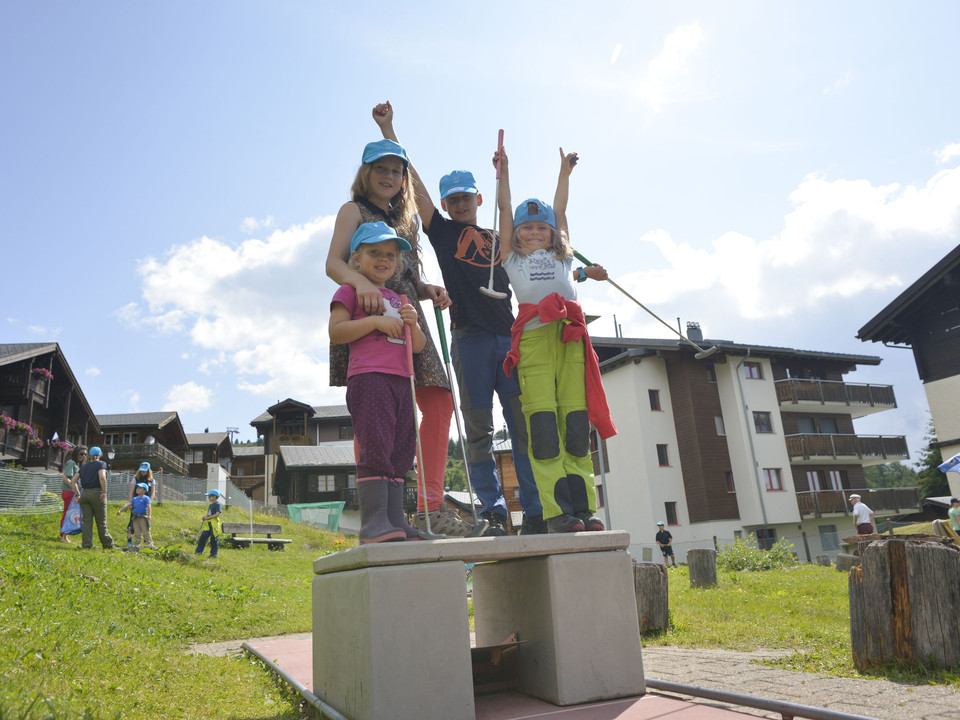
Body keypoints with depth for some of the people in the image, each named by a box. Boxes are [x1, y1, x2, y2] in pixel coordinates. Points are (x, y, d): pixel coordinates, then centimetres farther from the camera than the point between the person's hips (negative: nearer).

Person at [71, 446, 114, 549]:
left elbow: (74, 480, 12)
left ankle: (86, 545, 2)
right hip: (97, 493, -4)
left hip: (85, 493, 4)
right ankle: (107, 544, 9)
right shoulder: (101, 464, -1)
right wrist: (104, 492, -14)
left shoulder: (84, 466, 15)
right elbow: (102, 477, -19)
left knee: (87, 521, 6)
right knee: (101, 522, 3)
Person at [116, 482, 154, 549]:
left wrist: (149, 515, -22)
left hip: (143, 517, -6)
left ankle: (149, 544, 0)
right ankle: (137, 545, 11)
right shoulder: (135, 499, 17)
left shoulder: (146, 498, -2)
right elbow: (128, 505, 15)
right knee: (137, 533, 7)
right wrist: (120, 510, 4)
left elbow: (149, 506, -11)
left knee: (145, 532, -5)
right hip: (135, 518, 6)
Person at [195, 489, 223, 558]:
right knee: (203, 536, 1)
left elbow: (217, 514, -17)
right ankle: (199, 551, 8)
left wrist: (208, 517, -20)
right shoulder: (211, 505, 20)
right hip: (207, 523, 8)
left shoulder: (218, 504, -7)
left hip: (214, 523, -8)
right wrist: (205, 516, 3)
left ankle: (213, 553, 5)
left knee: (214, 538, -2)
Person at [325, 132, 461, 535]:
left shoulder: (405, 219, 28)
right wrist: (362, 282, -27)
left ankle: (430, 507, -3)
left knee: (438, 403, -5)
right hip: (368, 316, -6)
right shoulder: (354, 210, 10)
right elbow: (333, 263, -6)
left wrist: (430, 290, 4)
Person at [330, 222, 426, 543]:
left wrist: (412, 324, 3)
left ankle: (396, 522, 4)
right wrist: (376, 321, -12)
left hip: (401, 381, 7)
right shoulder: (350, 290, 9)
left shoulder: (399, 300, 28)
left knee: (400, 452, 2)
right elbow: (335, 331, -5)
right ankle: (374, 522, -15)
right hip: (368, 376, -7)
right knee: (376, 447, -15)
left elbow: (419, 346, 23)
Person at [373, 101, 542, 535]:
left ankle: (536, 513, 1)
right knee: (478, 429, -4)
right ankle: (494, 514, 0)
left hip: (508, 335, 3)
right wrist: (387, 129, 6)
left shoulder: (498, 240, 22)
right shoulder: (443, 231, 14)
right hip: (469, 337, -2)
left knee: (524, 426, -2)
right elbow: (412, 180, 9)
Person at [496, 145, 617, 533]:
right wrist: (503, 169, 32)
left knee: (576, 424, -4)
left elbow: (560, 209, 34)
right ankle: (557, 510, -12)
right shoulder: (512, 257, 22)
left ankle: (583, 508, -2)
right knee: (543, 426, -11)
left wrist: (565, 172, 44)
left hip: (570, 337, 2)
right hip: (533, 337, -2)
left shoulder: (562, 256, 27)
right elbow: (504, 207, 26)